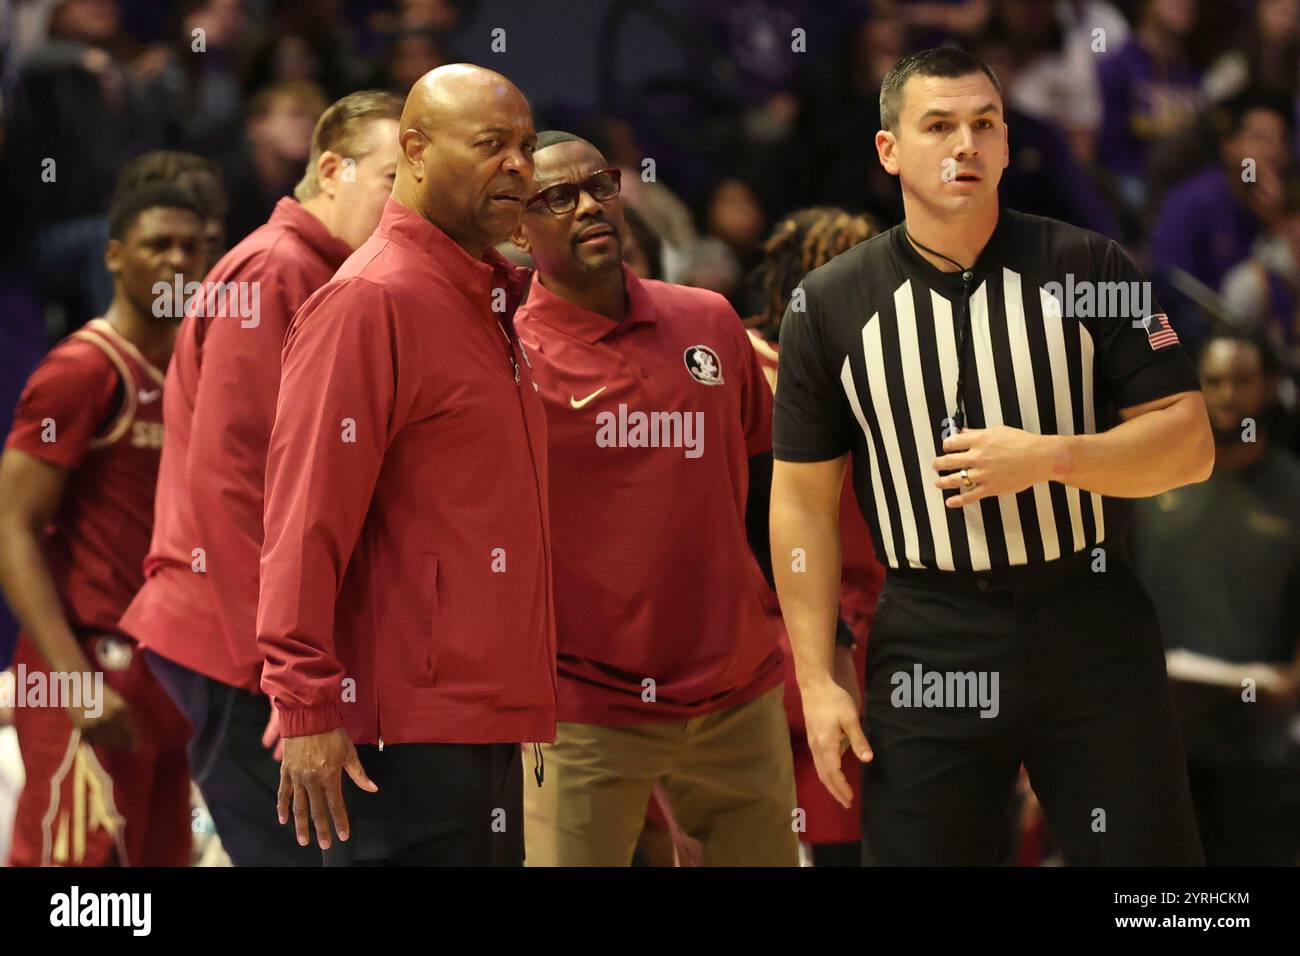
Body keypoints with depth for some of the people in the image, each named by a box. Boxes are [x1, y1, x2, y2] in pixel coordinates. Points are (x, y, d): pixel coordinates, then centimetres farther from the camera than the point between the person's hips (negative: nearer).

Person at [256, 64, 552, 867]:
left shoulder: (485, 303, 18)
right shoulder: (371, 301, -11)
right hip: (408, 736, -9)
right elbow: (307, 518, -17)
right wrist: (308, 707, -21)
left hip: (485, 727, 9)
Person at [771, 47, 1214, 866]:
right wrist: (817, 681, -1)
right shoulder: (829, 306, 2)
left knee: (1146, 848, 1)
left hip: (1094, 634, 0)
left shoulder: (1091, 270, -1)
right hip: (927, 648, 0)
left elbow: (1189, 444, -2)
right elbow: (805, 500, 4)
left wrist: (1046, 457, -17)